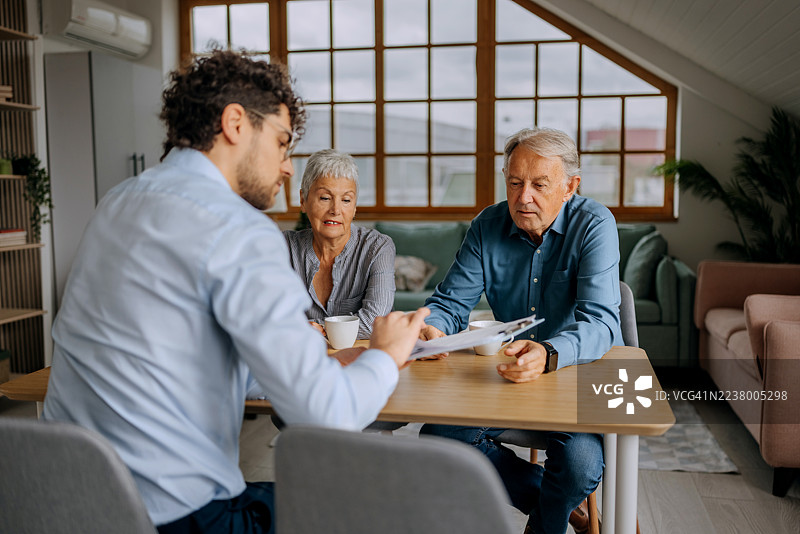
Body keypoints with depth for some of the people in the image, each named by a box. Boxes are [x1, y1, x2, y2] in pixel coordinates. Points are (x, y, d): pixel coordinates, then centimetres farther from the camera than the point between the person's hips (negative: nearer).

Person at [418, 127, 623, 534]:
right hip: (508, 375, 4)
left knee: (580, 462, -31)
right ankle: (542, 496, 7)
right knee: (436, 437, -15)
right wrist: (433, 328, -27)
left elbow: (599, 322, -27)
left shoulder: (594, 225, -15)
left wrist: (549, 355, -49)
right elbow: (451, 301, -2)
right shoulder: (488, 226, -2)